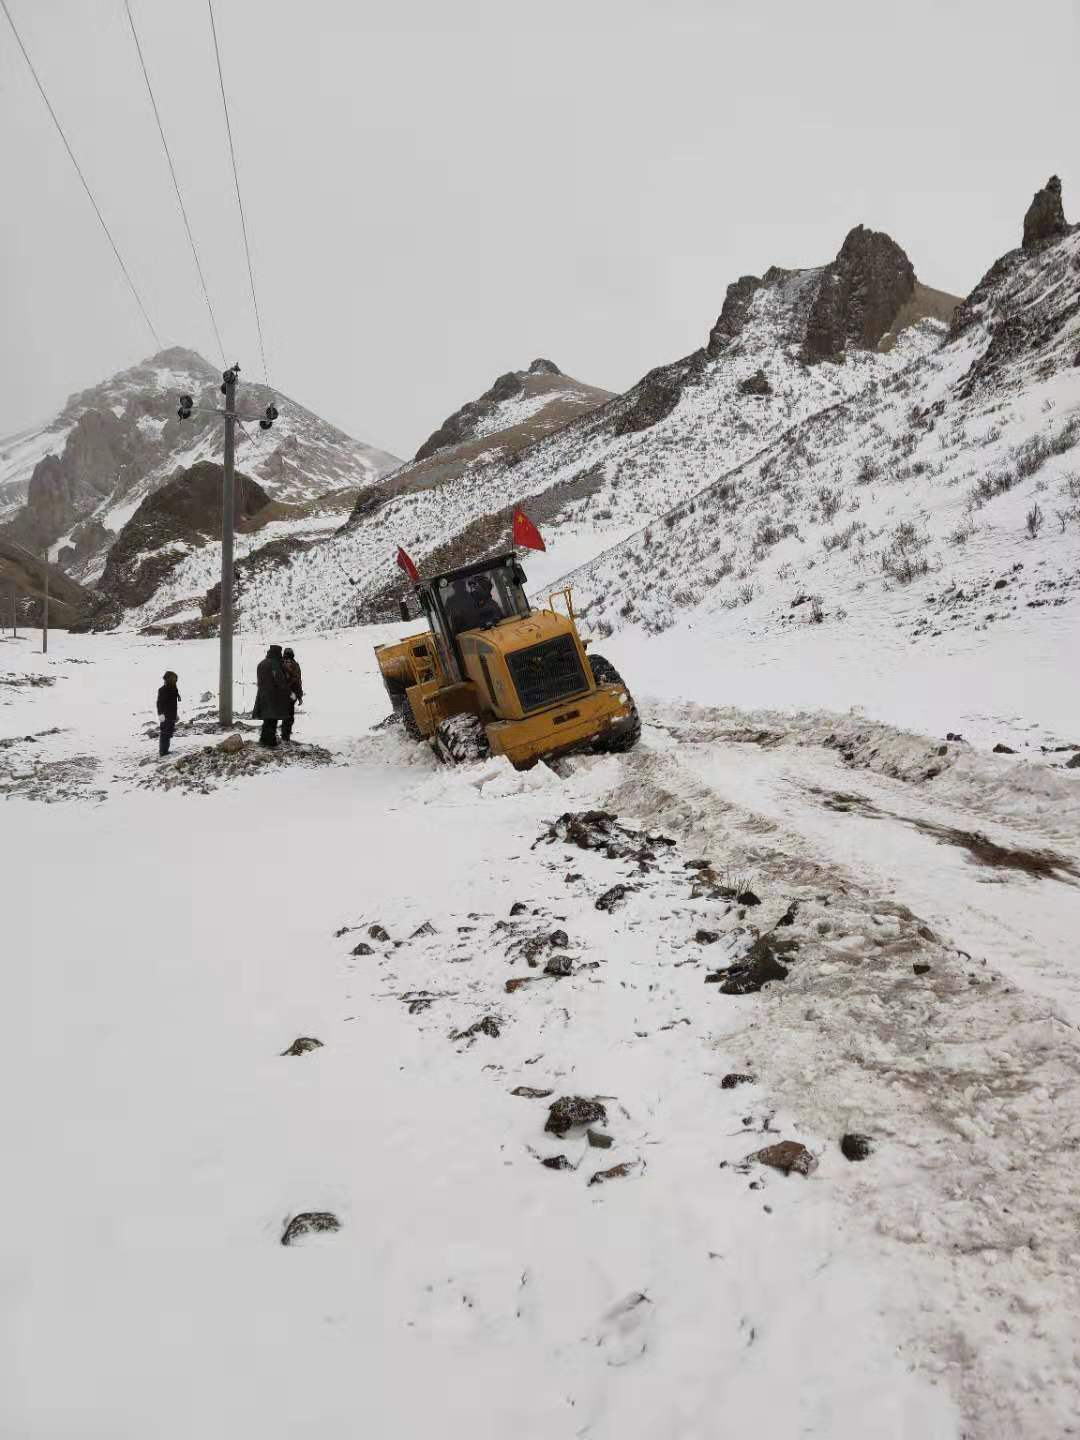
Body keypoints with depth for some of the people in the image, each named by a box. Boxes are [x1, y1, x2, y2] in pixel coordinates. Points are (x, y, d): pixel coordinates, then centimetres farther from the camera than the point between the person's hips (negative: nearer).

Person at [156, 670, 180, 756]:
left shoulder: (174, 689, 12)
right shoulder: (163, 690, -12)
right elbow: (159, 703, -17)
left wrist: (175, 715, 23)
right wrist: (161, 714, -24)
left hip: (172, 716, 9)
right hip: (165, 716, -9)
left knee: (168, 734, 13)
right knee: (163, 734, -6)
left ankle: (165, 750, 21)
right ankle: (162, 751, -2)